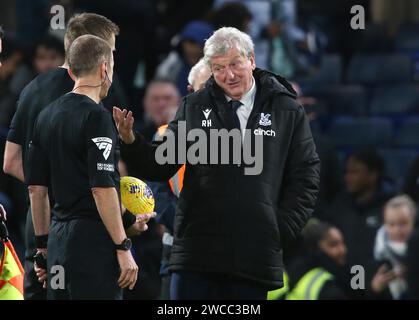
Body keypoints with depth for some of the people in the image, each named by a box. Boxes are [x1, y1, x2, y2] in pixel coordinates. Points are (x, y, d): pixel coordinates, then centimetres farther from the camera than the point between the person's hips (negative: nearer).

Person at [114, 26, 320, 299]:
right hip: (198, 245, 0)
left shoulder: (289, 112, 5)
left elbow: (306, 177, 7)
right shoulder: (194, 108, 7)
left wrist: (282, 230, -2)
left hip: (255, 254, 0)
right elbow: (161, 165, 9)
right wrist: (130, 141, -10)